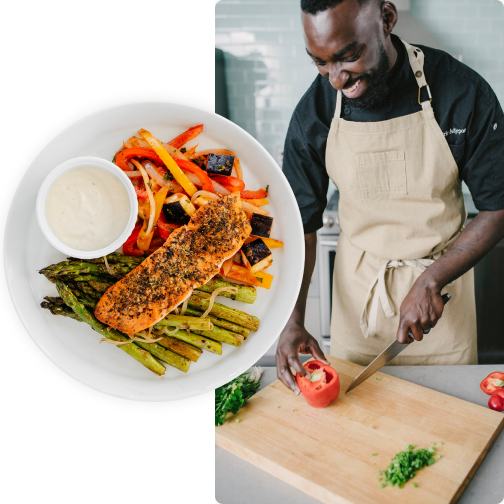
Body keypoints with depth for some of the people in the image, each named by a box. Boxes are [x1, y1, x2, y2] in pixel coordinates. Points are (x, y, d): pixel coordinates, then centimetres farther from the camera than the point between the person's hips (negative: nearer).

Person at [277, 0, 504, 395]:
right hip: (356, 282, 1)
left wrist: (431, 281, -20)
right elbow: (301, 222, -8)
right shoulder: (314, 111, -12)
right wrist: (292, 321, -18)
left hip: (442, 272, 0)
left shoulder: (464, 92, -16)